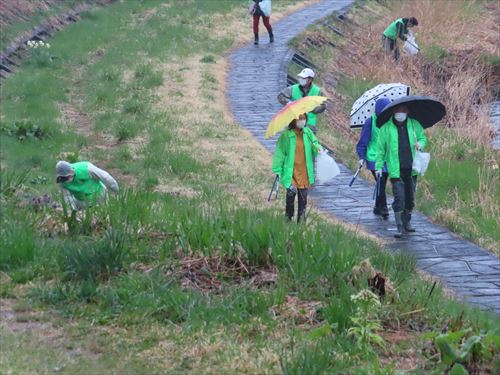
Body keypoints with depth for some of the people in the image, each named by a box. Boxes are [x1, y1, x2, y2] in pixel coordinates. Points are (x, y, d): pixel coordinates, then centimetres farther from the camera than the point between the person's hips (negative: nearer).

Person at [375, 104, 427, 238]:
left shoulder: (414, 125, 4)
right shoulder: (386, 128, -2)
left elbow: (423, 137, 18)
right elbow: (380, 148, 3)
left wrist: (420, 143, -6)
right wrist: (379, 166, -2)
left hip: (411, 169, 4)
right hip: (396, 170, -3)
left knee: (410, 197, 13)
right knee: (399, 198, -10)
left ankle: (407, 223, 30)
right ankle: (400, 227, -5)